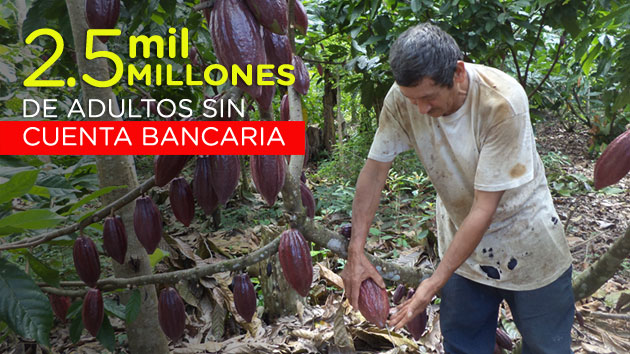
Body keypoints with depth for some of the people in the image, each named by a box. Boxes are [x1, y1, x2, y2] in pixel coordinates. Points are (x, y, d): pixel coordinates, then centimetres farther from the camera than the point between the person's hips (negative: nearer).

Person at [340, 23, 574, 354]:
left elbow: (484, 208, -29)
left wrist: (436, 282, -28)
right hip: (462, 240, 3)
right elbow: (374, 170, -13)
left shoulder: (502, 101, -31)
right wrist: (356, 251, -19)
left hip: (527, 243, -2)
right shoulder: (402, 97, -21)